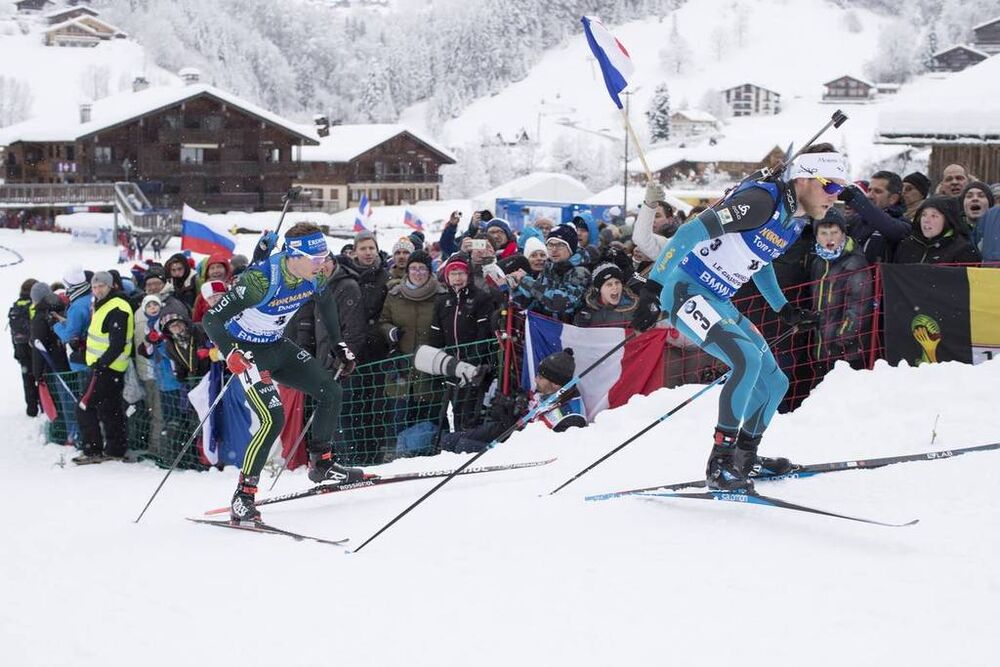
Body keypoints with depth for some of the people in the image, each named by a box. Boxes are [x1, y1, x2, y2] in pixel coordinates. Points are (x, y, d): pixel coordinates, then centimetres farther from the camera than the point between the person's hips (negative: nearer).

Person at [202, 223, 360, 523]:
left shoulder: (314, 276, -12)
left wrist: (339, 346, 14)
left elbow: (327, 304, 14)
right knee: (273, 419, -21)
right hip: (247, 350, -7)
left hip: (277, 345, 7)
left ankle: (322, 463, 23)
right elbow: (212, 319, -30)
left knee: (331, 392, 4)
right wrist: (234, 356, -42)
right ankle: (243, 496, -13)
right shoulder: (260, 280, -33)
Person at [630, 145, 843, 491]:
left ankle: (744, 456, 33)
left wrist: (784, 309, 27)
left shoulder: (796, 220, 8)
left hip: (719, 303, 10)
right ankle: (721, 464, -23)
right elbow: (692, 231, -26)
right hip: (686, 291, -10)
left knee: (774, 383, 11)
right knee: (748, 358, -29)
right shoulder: (761, 200, -21)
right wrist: (653, 287, -30)